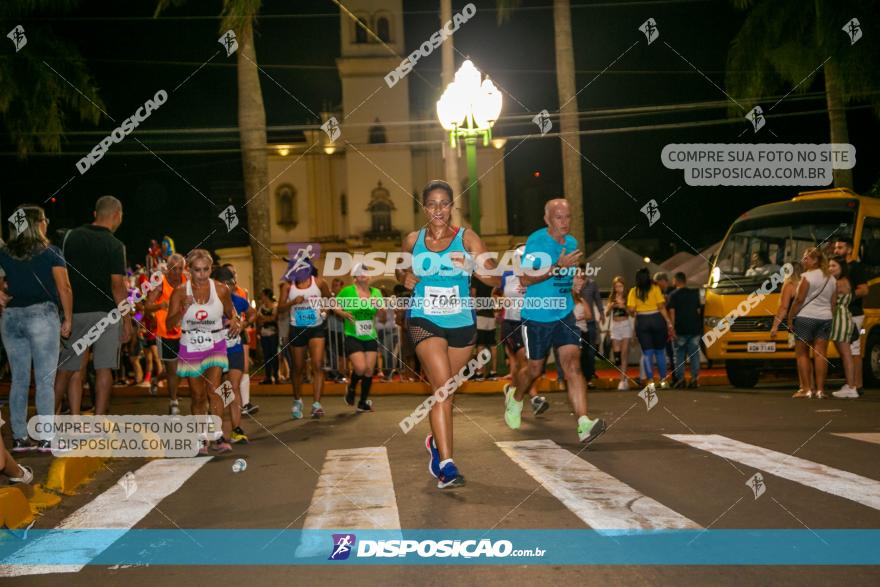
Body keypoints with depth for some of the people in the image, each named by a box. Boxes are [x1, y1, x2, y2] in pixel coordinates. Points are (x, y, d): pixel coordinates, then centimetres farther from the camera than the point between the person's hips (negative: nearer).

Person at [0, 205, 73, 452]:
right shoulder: (50, 252, -2)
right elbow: (64, 288, -5)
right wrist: (68, 319, 1)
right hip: (42, 315, -4)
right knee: (44, 379, -2)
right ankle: (46, 438, -3)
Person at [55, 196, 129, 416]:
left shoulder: (72, 236, 6)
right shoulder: (115, 245, -7)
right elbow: (117, 286, -12)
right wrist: (127, 320, -6)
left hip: (74, 312, 4)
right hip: (105, 312, -3)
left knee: (68, 369, 10)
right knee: (103, 369, 2)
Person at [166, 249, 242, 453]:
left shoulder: (221, 290, -4)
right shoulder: (180, 292, -7)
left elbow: (231, 313, 13)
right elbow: (169, 325, -11)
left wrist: (235, 322, -10)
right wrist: (183, 310, -28)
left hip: (215, 346, -1)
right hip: (190, 347, 1)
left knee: (213, 390, -17)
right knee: (198, 397, 6)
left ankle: (222, 437, -18)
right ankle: (200, 440, 20)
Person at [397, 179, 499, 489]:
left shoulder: (467, 238, -2)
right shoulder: (413, 240, 3)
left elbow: (495, 280, -9)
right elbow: (401, 270, 23)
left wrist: (472, 266, -29)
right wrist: (405, 277, -1)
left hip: (461, 323, 1)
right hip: (424, 320, -1)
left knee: (445, 390, 15)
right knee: (443, 386, -19)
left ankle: (436, 441, 43)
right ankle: (446, 464, -20)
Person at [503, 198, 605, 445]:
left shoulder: (572, 243, 8)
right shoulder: (536, 241, -13)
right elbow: (525, 278, -22)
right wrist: (558, 266, -27)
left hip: (564, 315, 4)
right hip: (536, 316, -4)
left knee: (572, 364, -12)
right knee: (534, 369, 9)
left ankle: (583, 425, -22)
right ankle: (514, 397, 43)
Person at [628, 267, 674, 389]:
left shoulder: (634, 291, 1)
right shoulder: (655, 288, -3)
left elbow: (631, 309, -7)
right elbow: (661, 307, -8)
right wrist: (669, 322, -5)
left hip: (641, 322, 1)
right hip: (657, 320, 0)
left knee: (647, 353, 4)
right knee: (660, 352, 12)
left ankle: (650, 381, -2)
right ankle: (663, 380, 12)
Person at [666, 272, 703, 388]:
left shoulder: (672, 295, -2)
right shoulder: (694, 293, 10)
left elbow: (672, 313, -9)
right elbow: (698, 311, 13)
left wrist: (672, 328, -9)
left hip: (680, 330, -3)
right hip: (695, 329, 3)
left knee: (679, 355, 5)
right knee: (694, 354, 6)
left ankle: (680, 379, -1)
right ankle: (695, 378, 0)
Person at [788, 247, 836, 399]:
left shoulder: (808, 276, -9)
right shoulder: (832, 279, 13)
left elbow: (799, 300, -12)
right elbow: (834, 303, 12)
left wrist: (790, 317, -6)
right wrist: (830, 318, 18)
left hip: (805, 318, -6)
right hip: (825, 318, 6)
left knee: (802, 354, 2)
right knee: (820, 354, 3)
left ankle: (807, 389, -3)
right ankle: (820, 390, 0)